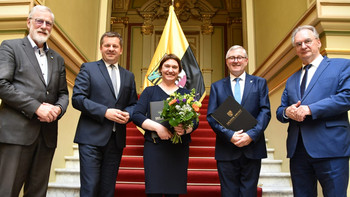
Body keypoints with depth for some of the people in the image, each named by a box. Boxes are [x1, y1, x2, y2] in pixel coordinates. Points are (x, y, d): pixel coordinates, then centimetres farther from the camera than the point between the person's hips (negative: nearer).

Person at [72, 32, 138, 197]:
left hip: (116, 139, 4)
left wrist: (128, 114, -6)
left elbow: (133, 104, 18)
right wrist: (105, 112, -16)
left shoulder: (128, 76, 16)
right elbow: (77, 98, -7)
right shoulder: (88, 68, 4)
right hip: (92, 138, -4)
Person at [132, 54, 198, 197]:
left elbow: (195, 121, 7)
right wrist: (157, 127, -15)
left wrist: (185, 129, -16)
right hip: (154, 146, -1)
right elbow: (136, 115, 0)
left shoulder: (186, 94, 14)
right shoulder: (149, 91, 11)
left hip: (179, 148, 1)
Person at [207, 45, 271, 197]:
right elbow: (211, 116, 0)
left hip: (252, 148, 0)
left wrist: (251, 135, -14)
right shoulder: (217, 86, 9)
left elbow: (265, 112, 0)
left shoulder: (259, 83, 10)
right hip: (226, 150, 0)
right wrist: (230, 135, -14)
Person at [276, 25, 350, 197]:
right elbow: (279, 111, 19)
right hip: (297, 150, 5)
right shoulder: (292, 80, 23)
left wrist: (310, 109, -16)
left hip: (330, 148, -5)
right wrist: (287, 112, -5)